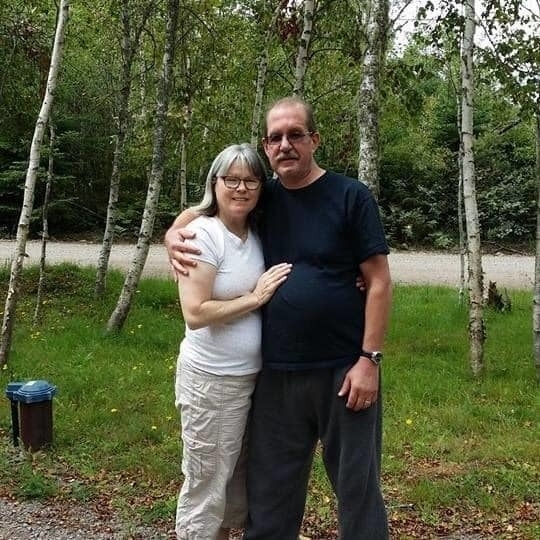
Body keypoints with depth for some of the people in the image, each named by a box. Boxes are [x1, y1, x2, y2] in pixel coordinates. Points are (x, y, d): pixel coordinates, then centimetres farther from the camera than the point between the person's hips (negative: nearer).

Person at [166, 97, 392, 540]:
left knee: (356, 484, 8)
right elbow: (198, 212, 22)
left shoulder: (350, 196, -4)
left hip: (344, 369, -4)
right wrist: (174, 236, -1)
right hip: (276, 372, 4)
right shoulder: (262, 199, 8)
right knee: (270, 490, 14)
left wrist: (369, 359, -13)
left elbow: (379, 282, -6)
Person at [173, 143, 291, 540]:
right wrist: (254, 298, -16)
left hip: (255, 376, 7)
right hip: (212, 380, -7)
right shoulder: (204, 233, -15)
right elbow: (195, 313, -22)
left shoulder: (258, 235, 5)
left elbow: (274, 297, 16)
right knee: (207, 487, 5)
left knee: (240, 482, 19)